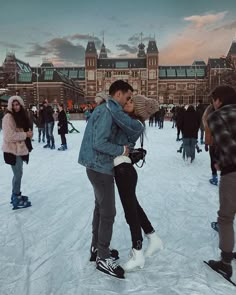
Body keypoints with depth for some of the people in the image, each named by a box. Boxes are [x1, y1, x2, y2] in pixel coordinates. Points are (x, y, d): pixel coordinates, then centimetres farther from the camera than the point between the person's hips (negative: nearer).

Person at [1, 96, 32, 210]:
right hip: (12, 150, -8)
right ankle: (16, 199, 8)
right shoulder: (8, 117, -16)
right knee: (18, 173, -3)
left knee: (18, 173, 17)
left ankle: (16, 194, 33)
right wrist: (26, 134, -18)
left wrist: (29, 134, 3)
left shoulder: (21, 115, 9)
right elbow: (10, 136, -23)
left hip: (20, 148, 9)